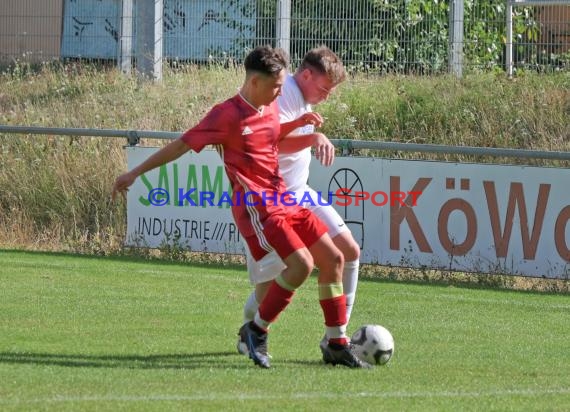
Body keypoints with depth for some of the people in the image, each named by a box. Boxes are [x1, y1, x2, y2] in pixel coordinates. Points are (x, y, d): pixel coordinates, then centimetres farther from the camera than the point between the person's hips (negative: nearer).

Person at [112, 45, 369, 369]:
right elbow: (182, 145, -8)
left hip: (284, 199, 9)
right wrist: (136, 173, -5)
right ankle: (257, 330, -4)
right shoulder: (228, 115, -13)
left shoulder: (271, 108, 10)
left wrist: (298, 124, 14)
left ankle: (338, 345, 12)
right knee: (301, 264, -22)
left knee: (333, 258, 4)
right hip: (256, 206, -9)